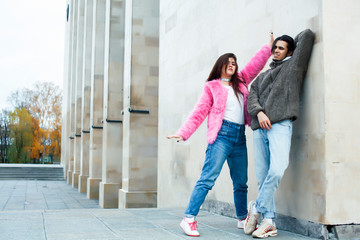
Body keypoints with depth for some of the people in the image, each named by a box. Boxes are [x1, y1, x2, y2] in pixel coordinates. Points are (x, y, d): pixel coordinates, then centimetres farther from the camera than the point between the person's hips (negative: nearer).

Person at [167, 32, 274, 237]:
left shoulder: (241, 82, 19)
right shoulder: (212, 86, 6)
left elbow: (255, 64, 26)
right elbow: (200, 112, 2)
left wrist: (269, 47, 23)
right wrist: (183, 133, -5)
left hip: (240, 137, 6)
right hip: (222, 135, -5)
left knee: (241, 182, 13)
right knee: (208, 178, -14)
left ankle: (242, 218, 26)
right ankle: (189, 219, -14)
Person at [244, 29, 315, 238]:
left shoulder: (294, 65, 15)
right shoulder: (263, 76, 28)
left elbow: (307, 35, 12)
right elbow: (252, 97, 14)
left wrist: (294, 41, 32)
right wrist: (259, 112, -6)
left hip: (280, 125, -4)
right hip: (259, 127, 5)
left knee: (277, 170, -21)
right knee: (262, 175, -1)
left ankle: (257, 207, -3)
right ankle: (269, 221, 3)